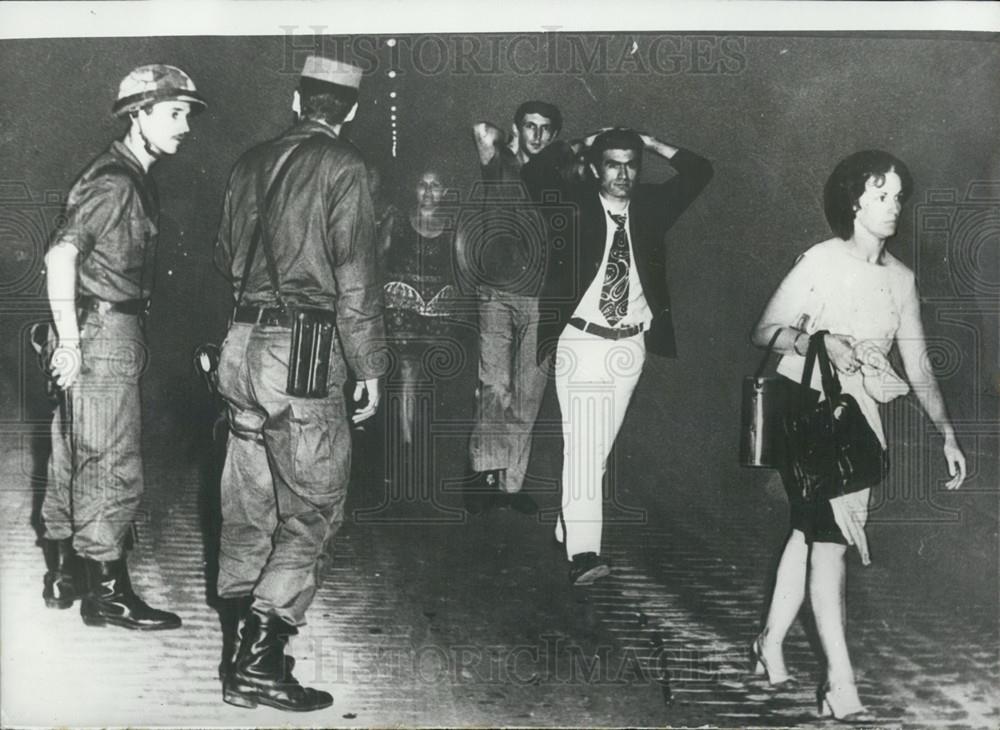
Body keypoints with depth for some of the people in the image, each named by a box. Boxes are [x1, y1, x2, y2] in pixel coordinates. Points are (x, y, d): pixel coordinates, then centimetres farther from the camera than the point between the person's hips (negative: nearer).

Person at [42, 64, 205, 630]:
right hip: (103, 334, -10)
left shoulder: (134, 179, 16)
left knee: (75, 462, 16)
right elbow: (61, 254, -23)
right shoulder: (114, 181, -14)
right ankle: (109, 593, 6)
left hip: (114, 333, 10)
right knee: (113, 470, -3)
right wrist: (69, 342, -24)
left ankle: (63, 575, 27)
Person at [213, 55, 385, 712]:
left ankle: (244, 629, 21)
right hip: (304, 354, -7)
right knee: (313, 507, 0)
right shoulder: (342, 166, -8)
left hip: (243, 345, 7)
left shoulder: (254, 162, 11)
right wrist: (370, 366, -6)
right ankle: (260, 662, -4)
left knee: (249, 502, 13)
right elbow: (356, 277, -12)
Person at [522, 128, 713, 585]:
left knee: (602, 446, 13)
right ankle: (582, 551, -17)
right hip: (581, 341, -4)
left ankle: (568, 526, 30)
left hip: (630, 345, 4)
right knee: (583, 444, -13)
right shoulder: (575, 204, -3)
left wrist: (650, 143, 5)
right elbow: (535, 173, -17)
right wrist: (580, 146, -5)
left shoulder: (649, 205, 7)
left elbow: (699, 172, 6)